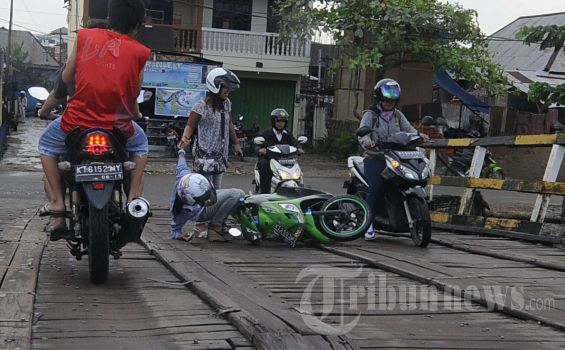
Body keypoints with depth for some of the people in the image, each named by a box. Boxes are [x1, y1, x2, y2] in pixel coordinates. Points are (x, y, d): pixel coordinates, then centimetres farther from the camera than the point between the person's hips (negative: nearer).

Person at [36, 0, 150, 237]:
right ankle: (134, 199, 18)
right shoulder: (139, 52, 0)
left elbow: (66, 78, 11)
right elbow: (134, 95, 6)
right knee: (140, 144, 33)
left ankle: (57, 201, 15)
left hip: (78, 120, 0)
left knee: (47, 144, 29)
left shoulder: (85, 36, 3)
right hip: (118, 126, 0)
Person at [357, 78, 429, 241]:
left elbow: (408, 129, 6)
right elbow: (362, 132, -13)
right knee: (377, 186, -25)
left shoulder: (398, 115, 19)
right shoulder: (370, 115, 2)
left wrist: (419, 135, -17)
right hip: (375, 158, -5)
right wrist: (368, 141, -36)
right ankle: (368, 223, -15)